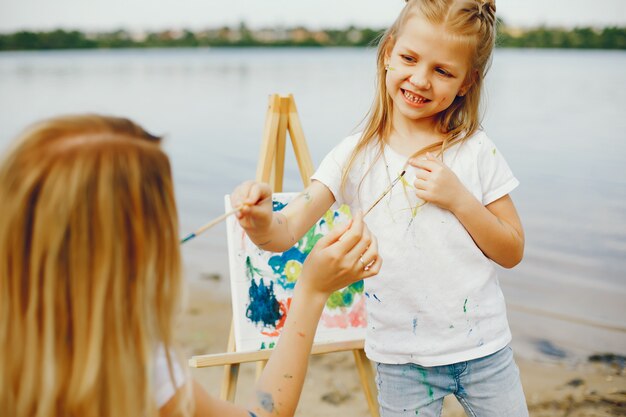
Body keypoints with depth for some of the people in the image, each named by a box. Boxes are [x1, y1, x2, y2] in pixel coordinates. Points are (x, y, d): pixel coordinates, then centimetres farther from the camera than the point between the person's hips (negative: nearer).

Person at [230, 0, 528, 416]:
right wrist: (260, 222, -38)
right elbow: (287, 232, -16)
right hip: (402, 362, -1)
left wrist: (459, 198, -16)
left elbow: (512, 252, -1)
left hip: (484, 351, 1)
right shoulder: (357, 156, -7)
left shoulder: (477, 151, -6)